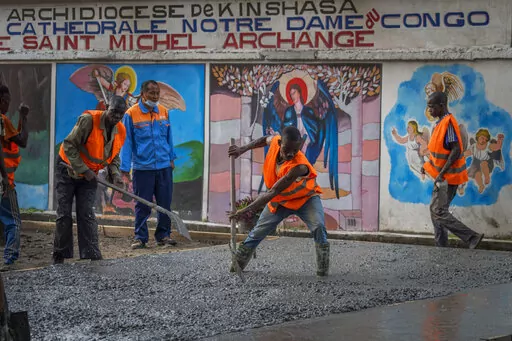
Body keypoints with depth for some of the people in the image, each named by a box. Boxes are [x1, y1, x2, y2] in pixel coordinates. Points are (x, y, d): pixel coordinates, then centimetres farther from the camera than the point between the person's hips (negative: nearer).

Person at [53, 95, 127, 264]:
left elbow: (114, 156, 10)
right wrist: (83, 170, -23)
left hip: (89, 175, 4)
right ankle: (60, 256, 6)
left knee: (87, 215, -5)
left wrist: (115, 174, -10)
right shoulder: (88, 120, -25)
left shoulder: (121, 131, -5)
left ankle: (92, 256, -7)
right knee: (64, 215, -3)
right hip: (68, 170, -4)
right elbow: (69, 146, -23)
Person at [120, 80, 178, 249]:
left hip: (164, 166, 3)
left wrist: (171, 158, 15)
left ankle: (163, 235, 18)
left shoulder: (163, 112, 6)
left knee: (165, 203, 6)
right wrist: (125, 170, -6)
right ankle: (140, 237, 12)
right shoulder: (131, 114, -6)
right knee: (143, 205, 2)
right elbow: (127, 143, -4)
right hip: (142, 168, -3)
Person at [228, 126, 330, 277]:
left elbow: (272, 193, -41)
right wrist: (243, 149, -5)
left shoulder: (299, 166, -41)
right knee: (258, 231, 4)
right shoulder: (276, 141, -25)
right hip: (280, 199, 5)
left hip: (305, 198, -5)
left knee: (318, 227, -29)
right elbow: (265, 139, 6)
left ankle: (323, 269, -20)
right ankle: (237, 264, 14)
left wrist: (244, 211, -42)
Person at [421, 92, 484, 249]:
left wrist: (441, 173, -25)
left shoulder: (448, 123, -19)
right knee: (435, 210, 12)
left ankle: (472, 238, -12)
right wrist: (428, 164, 11)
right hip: (442, 176, 10)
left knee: (439, 212, -12)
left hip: (448, 176, -10)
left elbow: (456, 150, -24)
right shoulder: (440, 123, 11)